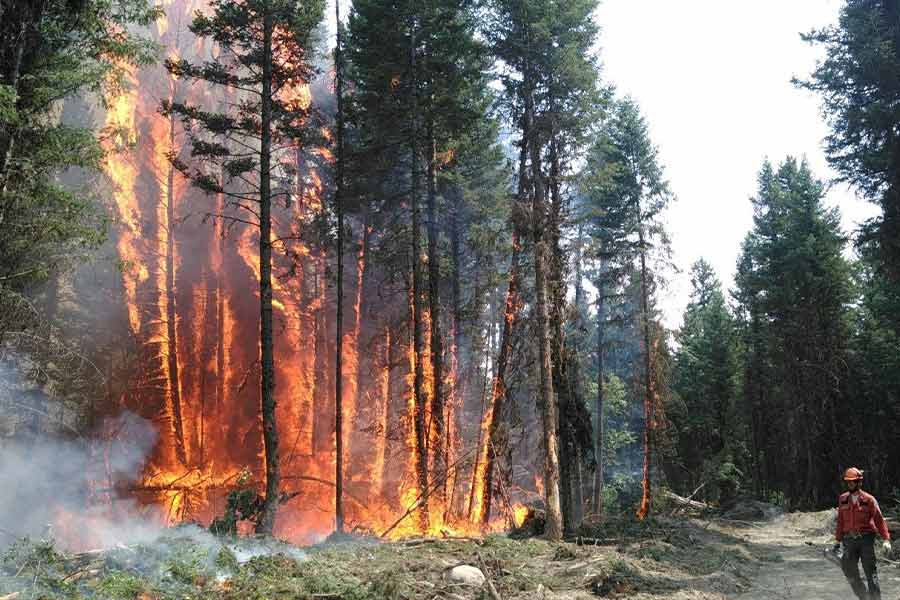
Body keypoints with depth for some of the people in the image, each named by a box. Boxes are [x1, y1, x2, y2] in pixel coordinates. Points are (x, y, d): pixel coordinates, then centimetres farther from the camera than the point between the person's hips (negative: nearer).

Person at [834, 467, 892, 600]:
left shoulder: (869, 500, -3)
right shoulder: (843, 499, 7)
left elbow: (879, 520, -5)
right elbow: (840, 521, 13)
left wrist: (886, 539, -14)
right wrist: (838, 541, 13)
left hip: (866, 539, -3)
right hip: (850, 540, 3)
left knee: (870, 571, 0)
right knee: (849, 570, -3)